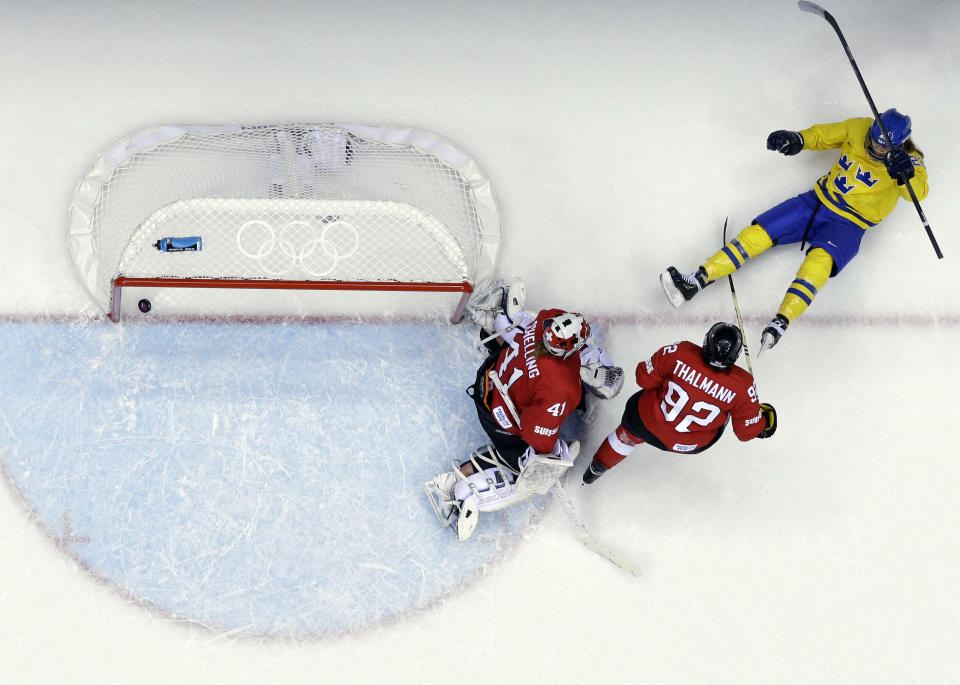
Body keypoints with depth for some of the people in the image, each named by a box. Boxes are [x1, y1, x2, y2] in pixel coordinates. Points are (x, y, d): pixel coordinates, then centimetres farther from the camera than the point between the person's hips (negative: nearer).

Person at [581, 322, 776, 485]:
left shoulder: (678, 353, -30)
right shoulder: (742, 385, -28)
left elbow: (645, 378, -13)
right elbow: (747, 431, -13)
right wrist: (764, 423, 9)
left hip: (647, 425, 0)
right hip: (691, 445, 0)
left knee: (629, 433, 34)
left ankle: (596, 468, 49)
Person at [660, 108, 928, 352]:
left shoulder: (906, 159, -11)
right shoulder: (859, 128, 0)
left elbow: (918, 191, -27)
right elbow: (824, 135, 14)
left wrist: (905, 174, -47)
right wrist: (797, 139, -4)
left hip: (849, 224, -5)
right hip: (819, 200, 5)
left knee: (819, 260, -35)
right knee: (760, 232, -9)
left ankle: (781, 322, -45)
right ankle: (696, 281, -13)